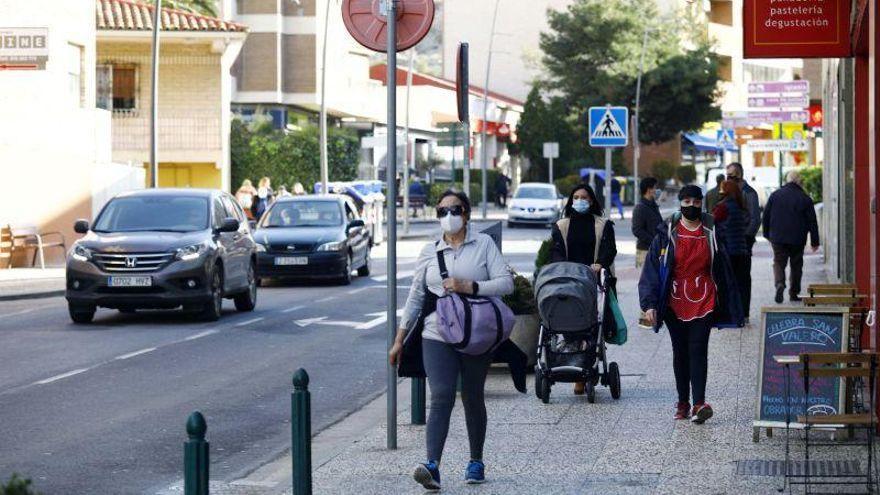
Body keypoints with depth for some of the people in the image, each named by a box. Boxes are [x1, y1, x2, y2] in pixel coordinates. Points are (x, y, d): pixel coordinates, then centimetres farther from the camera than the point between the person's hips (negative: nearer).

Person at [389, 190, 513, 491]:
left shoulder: (484, 244, 3)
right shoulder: (430, 252, 9)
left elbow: (506, 283, -6)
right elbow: (415, 297, 12)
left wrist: (469, 287, -18)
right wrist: (399, 340, 11)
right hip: (437, 338, 0)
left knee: (473, 399, 10)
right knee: (441, 398, -14)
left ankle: (476, 462, 26)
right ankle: (432, 466, -25)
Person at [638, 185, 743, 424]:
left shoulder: (710, 233, 4)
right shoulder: (667, 234, 1)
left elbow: (723, 270, 9)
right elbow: (652, 268, -2)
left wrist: (732, 307, 8)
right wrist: (649, 304, -11)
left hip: (703, 303, -1)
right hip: (675, 304, 1)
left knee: (698, 351, -10)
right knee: (680, 353, 10)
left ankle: (699, 404, -17)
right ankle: (683, 402, 20)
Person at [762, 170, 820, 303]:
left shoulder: (775, 195, 1)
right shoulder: (805, 198, -4)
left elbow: (766, 216, 7)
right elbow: (812, 221, -1)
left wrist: (767, 234, 18)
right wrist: (814, 241, 6)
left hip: (778, 238, 1)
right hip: (797, 240, -1)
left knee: (779, 263, 4)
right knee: (796, 265, 12)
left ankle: (780, 284, -23)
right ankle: (794, 292, 16)